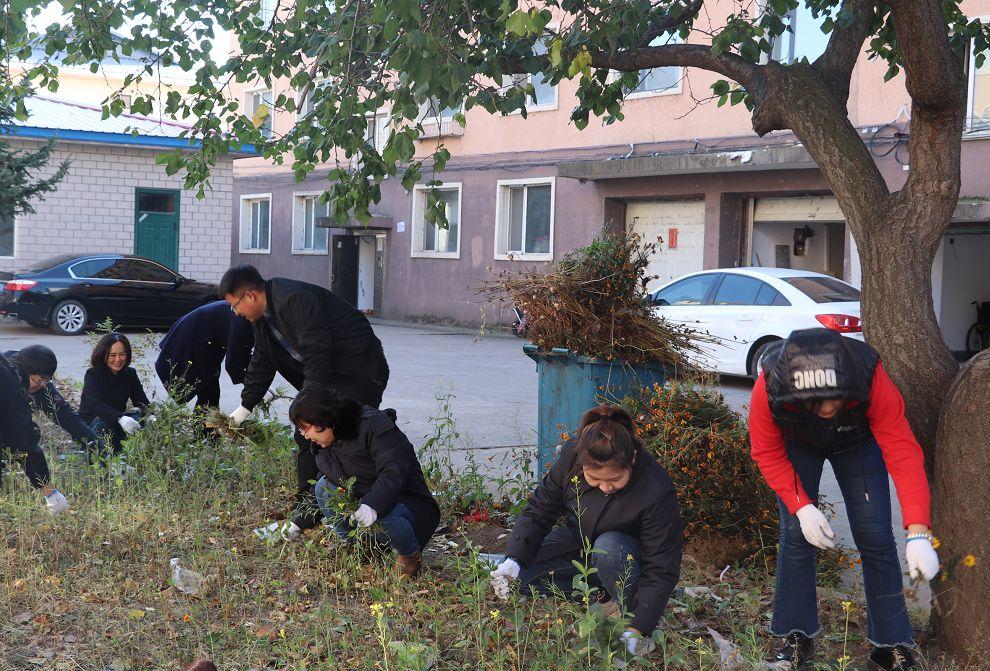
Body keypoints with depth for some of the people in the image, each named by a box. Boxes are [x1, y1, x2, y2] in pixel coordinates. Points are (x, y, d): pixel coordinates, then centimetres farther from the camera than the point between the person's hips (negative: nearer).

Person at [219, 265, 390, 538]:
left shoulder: (295, 300, -25)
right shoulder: (263, 316, 9)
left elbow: (316, 351, -29)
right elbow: (262, 362, 19)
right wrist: (244, 408, 20)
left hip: (361, 374, -11)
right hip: (328, 375, 11)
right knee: (305, 436, 9)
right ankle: (307, 506, 16)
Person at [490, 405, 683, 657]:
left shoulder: (657, 491, -34)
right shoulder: (570, 456, -24)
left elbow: (662, 570, -28)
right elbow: (539, 510, -11)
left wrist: (637, 629, -36)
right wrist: (514, 559, -27)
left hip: (624, 557, -4)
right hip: (576, 541, 4)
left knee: (609, 546, -38)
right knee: (513, 577, -16)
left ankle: (628, 605, -12)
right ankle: (597, 591, -5)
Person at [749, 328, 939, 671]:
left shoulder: (872, 379, -42)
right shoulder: (768, 388, -40)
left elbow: (903, 452, -41)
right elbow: (768, 453, -22)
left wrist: (918, 533, -49)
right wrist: (802, 507, -32)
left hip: (857, 443, 0)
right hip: (798, 445, 0)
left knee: (875, 536, -7)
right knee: (795, 535, -9)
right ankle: (796, 638, 8)